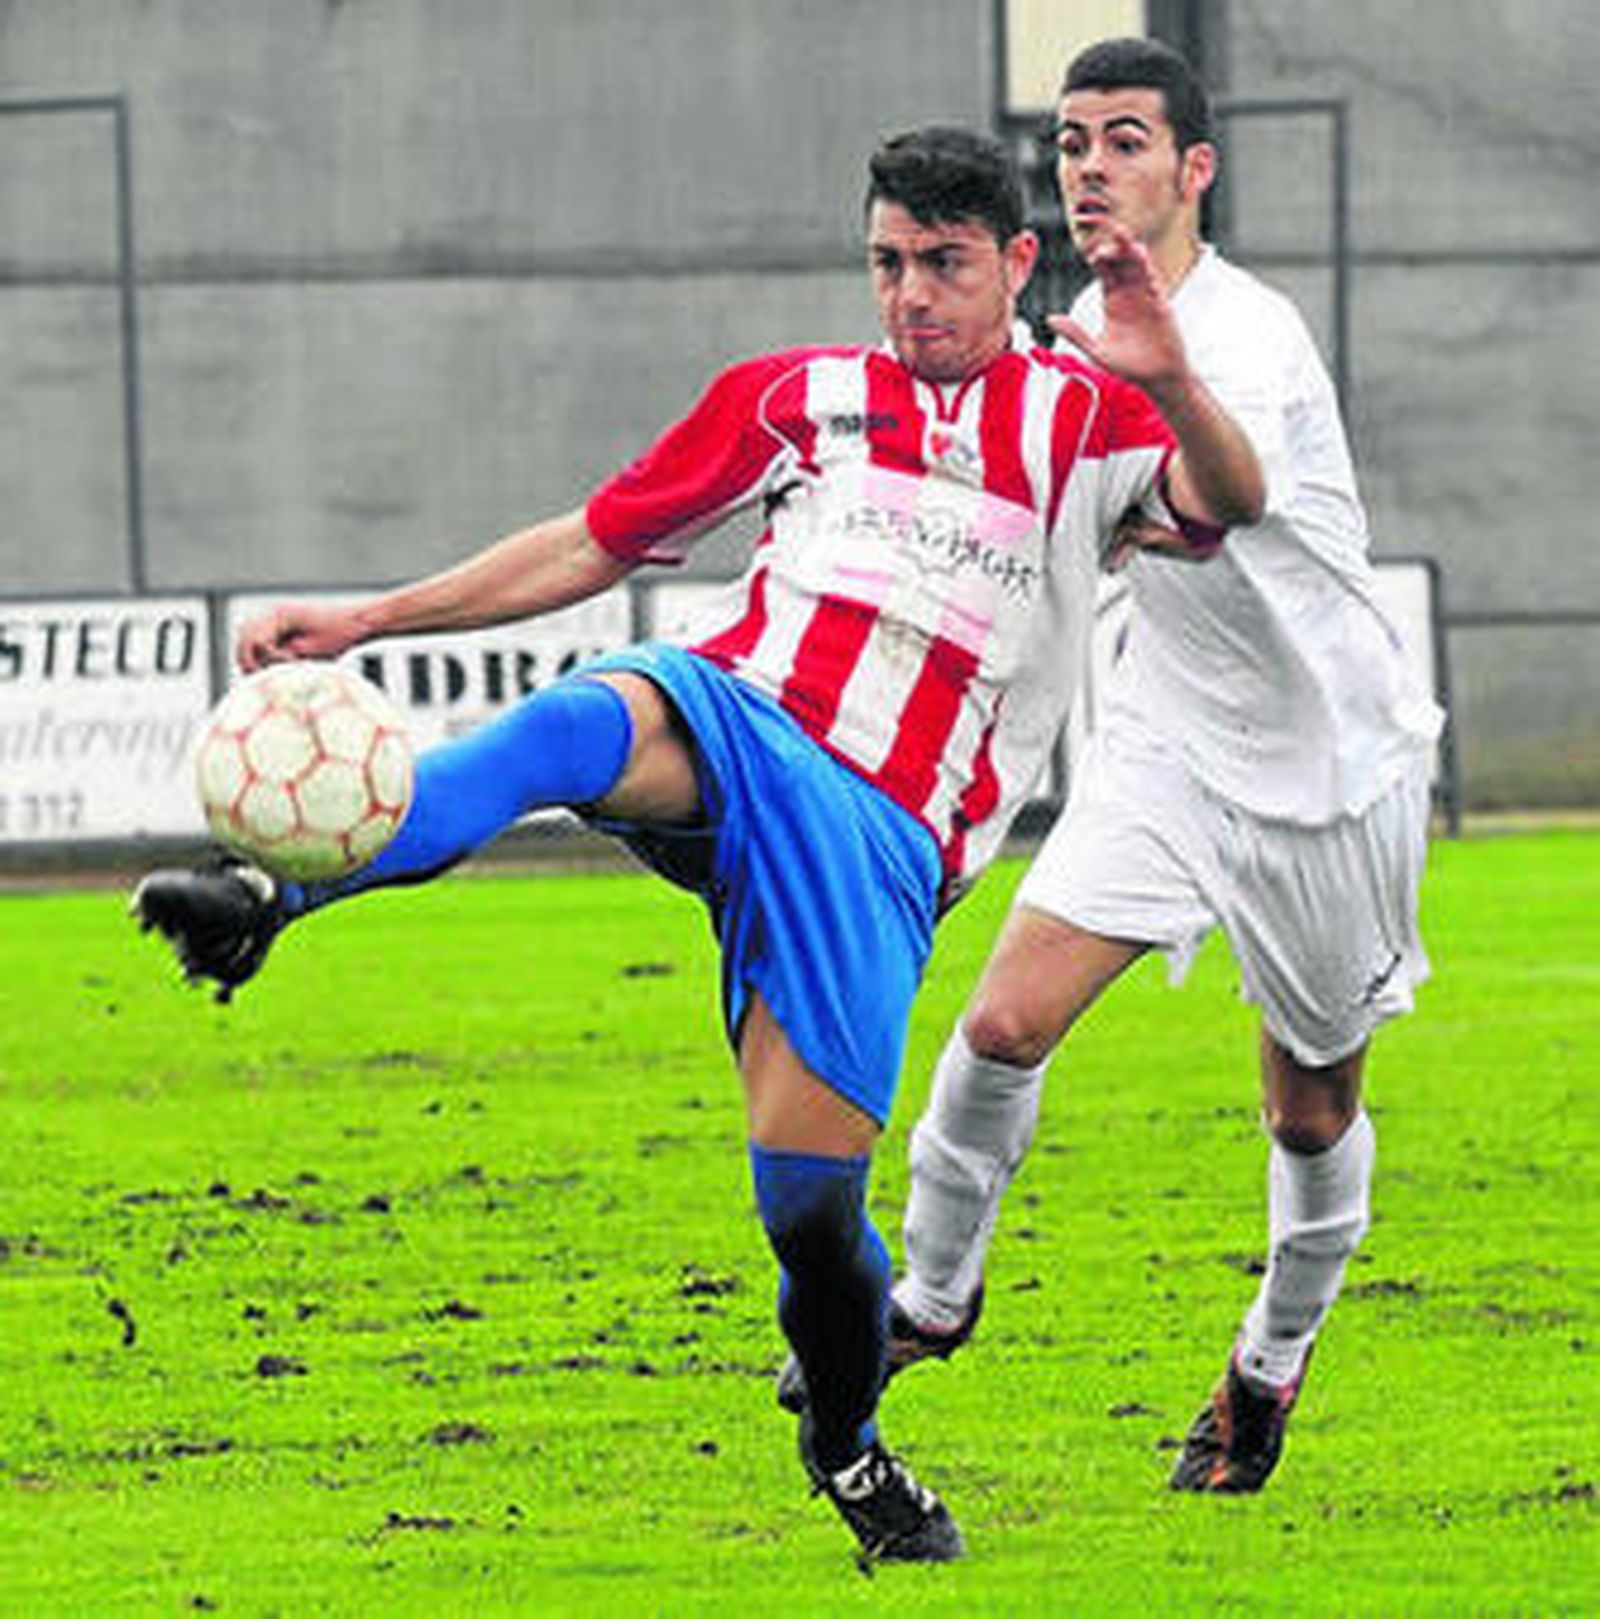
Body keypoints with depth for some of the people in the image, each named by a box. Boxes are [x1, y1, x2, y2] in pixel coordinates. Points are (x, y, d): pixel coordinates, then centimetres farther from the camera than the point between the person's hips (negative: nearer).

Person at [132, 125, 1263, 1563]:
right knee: (584, 722, -37)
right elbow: (598, 544, 23)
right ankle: (272, 893, -54)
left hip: (880, 839, -1)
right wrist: (368, 619, 17)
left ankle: (847, 1436, 20)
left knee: (808, 1187, -11)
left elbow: (1229, 505, -6)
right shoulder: (794, 399, 19)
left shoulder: (1079, 421, 13)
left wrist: (1172, 388, -27)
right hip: (732, 728, 1)